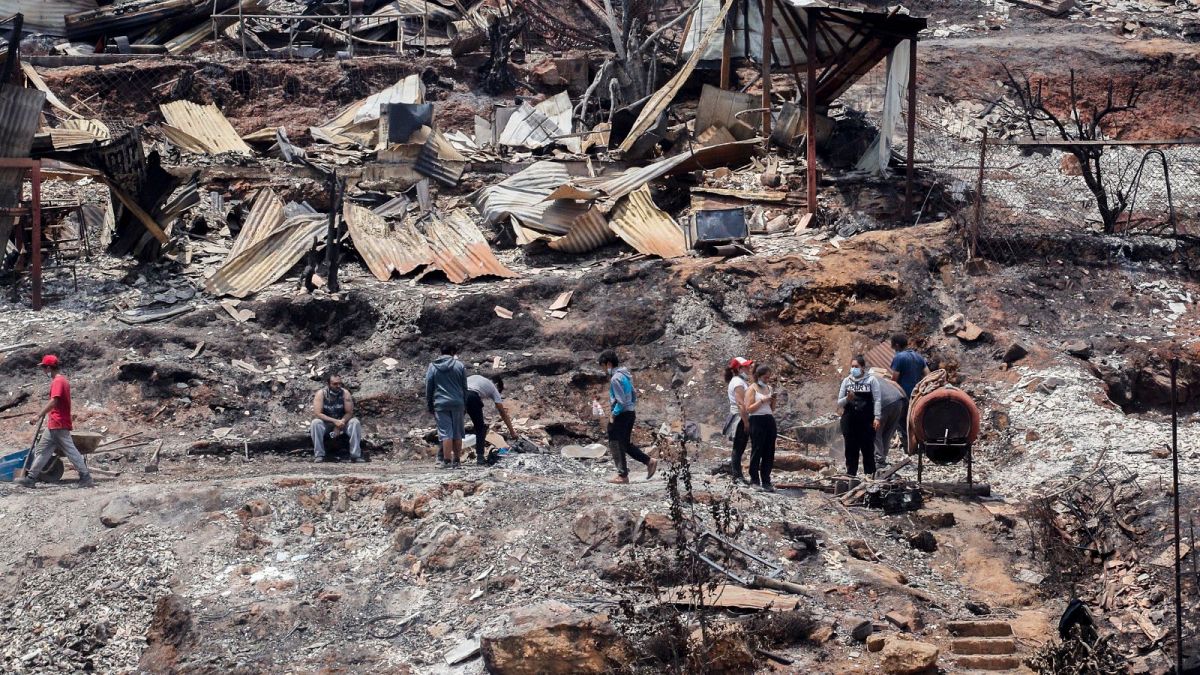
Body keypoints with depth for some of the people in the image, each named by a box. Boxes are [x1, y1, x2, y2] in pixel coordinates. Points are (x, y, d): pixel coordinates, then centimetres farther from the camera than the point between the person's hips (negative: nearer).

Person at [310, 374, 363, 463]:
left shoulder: (345, 393, -11)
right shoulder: (321, 393, -15)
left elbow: (349, 413, -12)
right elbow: (317, 414, -23)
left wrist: (340, 423, -28)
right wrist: (335, 421, -33)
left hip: (341, 422, 1)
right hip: (326, 422, -1)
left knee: (355, 422, -26)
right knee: (315, 422, -33)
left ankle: (356, 455, -26)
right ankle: (319, 455, -28)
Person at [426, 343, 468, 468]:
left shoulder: (432, 367, 5)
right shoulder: (460, 366, 4)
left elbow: (428, 388, 6)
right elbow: (464, 387, 7)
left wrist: (429, 406, 12)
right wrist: (465, 405, 14)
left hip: (440, 404, 0)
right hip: (457, 404, 0)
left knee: (445, 433, -3)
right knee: (457, 433, 8)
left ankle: (446, 460, -8)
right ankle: (456, 460, 9)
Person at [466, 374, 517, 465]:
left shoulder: (476, 377, 38)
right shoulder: (493, 388, 25)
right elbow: (502, 412, 24)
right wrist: (512, 431, 29)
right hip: (472, 397, -4)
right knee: (480, 427, 15)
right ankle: (480, 457, 8)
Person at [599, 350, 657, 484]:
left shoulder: (615, 378, -18)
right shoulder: (625, 375, 12)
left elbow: (621, 401, -22)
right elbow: (634, 396, 18)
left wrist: (613, 415, -14)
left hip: (622, 414, -9)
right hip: (630, 413, 9)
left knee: (616, 445, 0)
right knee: (626, 444, 16)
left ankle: (622, 475, 4)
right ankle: (649, 461, 12)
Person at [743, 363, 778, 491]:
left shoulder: (769, 388, 16)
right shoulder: (752, 389, -2)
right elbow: (748, 409, -9)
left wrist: (773, 400, 2)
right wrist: (762, 400, -15)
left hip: (770, 420, 6)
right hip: (757, 420, -6)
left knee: (769, 452, 4)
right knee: (757, 451, -3)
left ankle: (766, 481, 8)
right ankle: (754, 480, 5)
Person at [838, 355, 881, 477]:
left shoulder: (871, 380, 4)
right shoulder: (847, 381, 12)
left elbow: (877, 400, -1)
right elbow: (839, 403, 12)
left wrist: (877, 417, -11)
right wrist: (847, 399, -10)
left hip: (866, 421, -2)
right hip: (849, 420, 2)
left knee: (868, 449, 1)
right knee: (851, 449, 3)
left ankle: (870, 475, 6)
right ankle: (850, 474, 8)